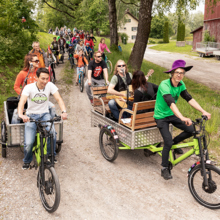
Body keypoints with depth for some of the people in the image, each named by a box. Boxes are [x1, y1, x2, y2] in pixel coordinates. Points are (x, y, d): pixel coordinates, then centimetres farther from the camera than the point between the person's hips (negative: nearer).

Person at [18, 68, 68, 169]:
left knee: (52, 132, -28)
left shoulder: (50, 85, -8)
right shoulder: (29, 87, -13)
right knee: (28, 143, -16)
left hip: (44, 114, 1)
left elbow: (58, 99, -17)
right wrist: (21, 114, -47)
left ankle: (51, 154, 1)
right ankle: (27, 161, 17)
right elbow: (22, 101, -27)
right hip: (31, 115, -1)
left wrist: (64, 111, -35)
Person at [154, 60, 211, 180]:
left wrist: (203, 111, -15)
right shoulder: (164, 85, -26)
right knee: (168, 143, -13)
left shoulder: (181, 84, -3)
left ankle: (174, 142, 19)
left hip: (172, 114, 6)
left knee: (191, 130, -8)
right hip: (161, 116, -6)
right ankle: (165, 168, 7)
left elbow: (190, 99, -4)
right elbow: (171, 103, -39)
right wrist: (182, 118, -51)